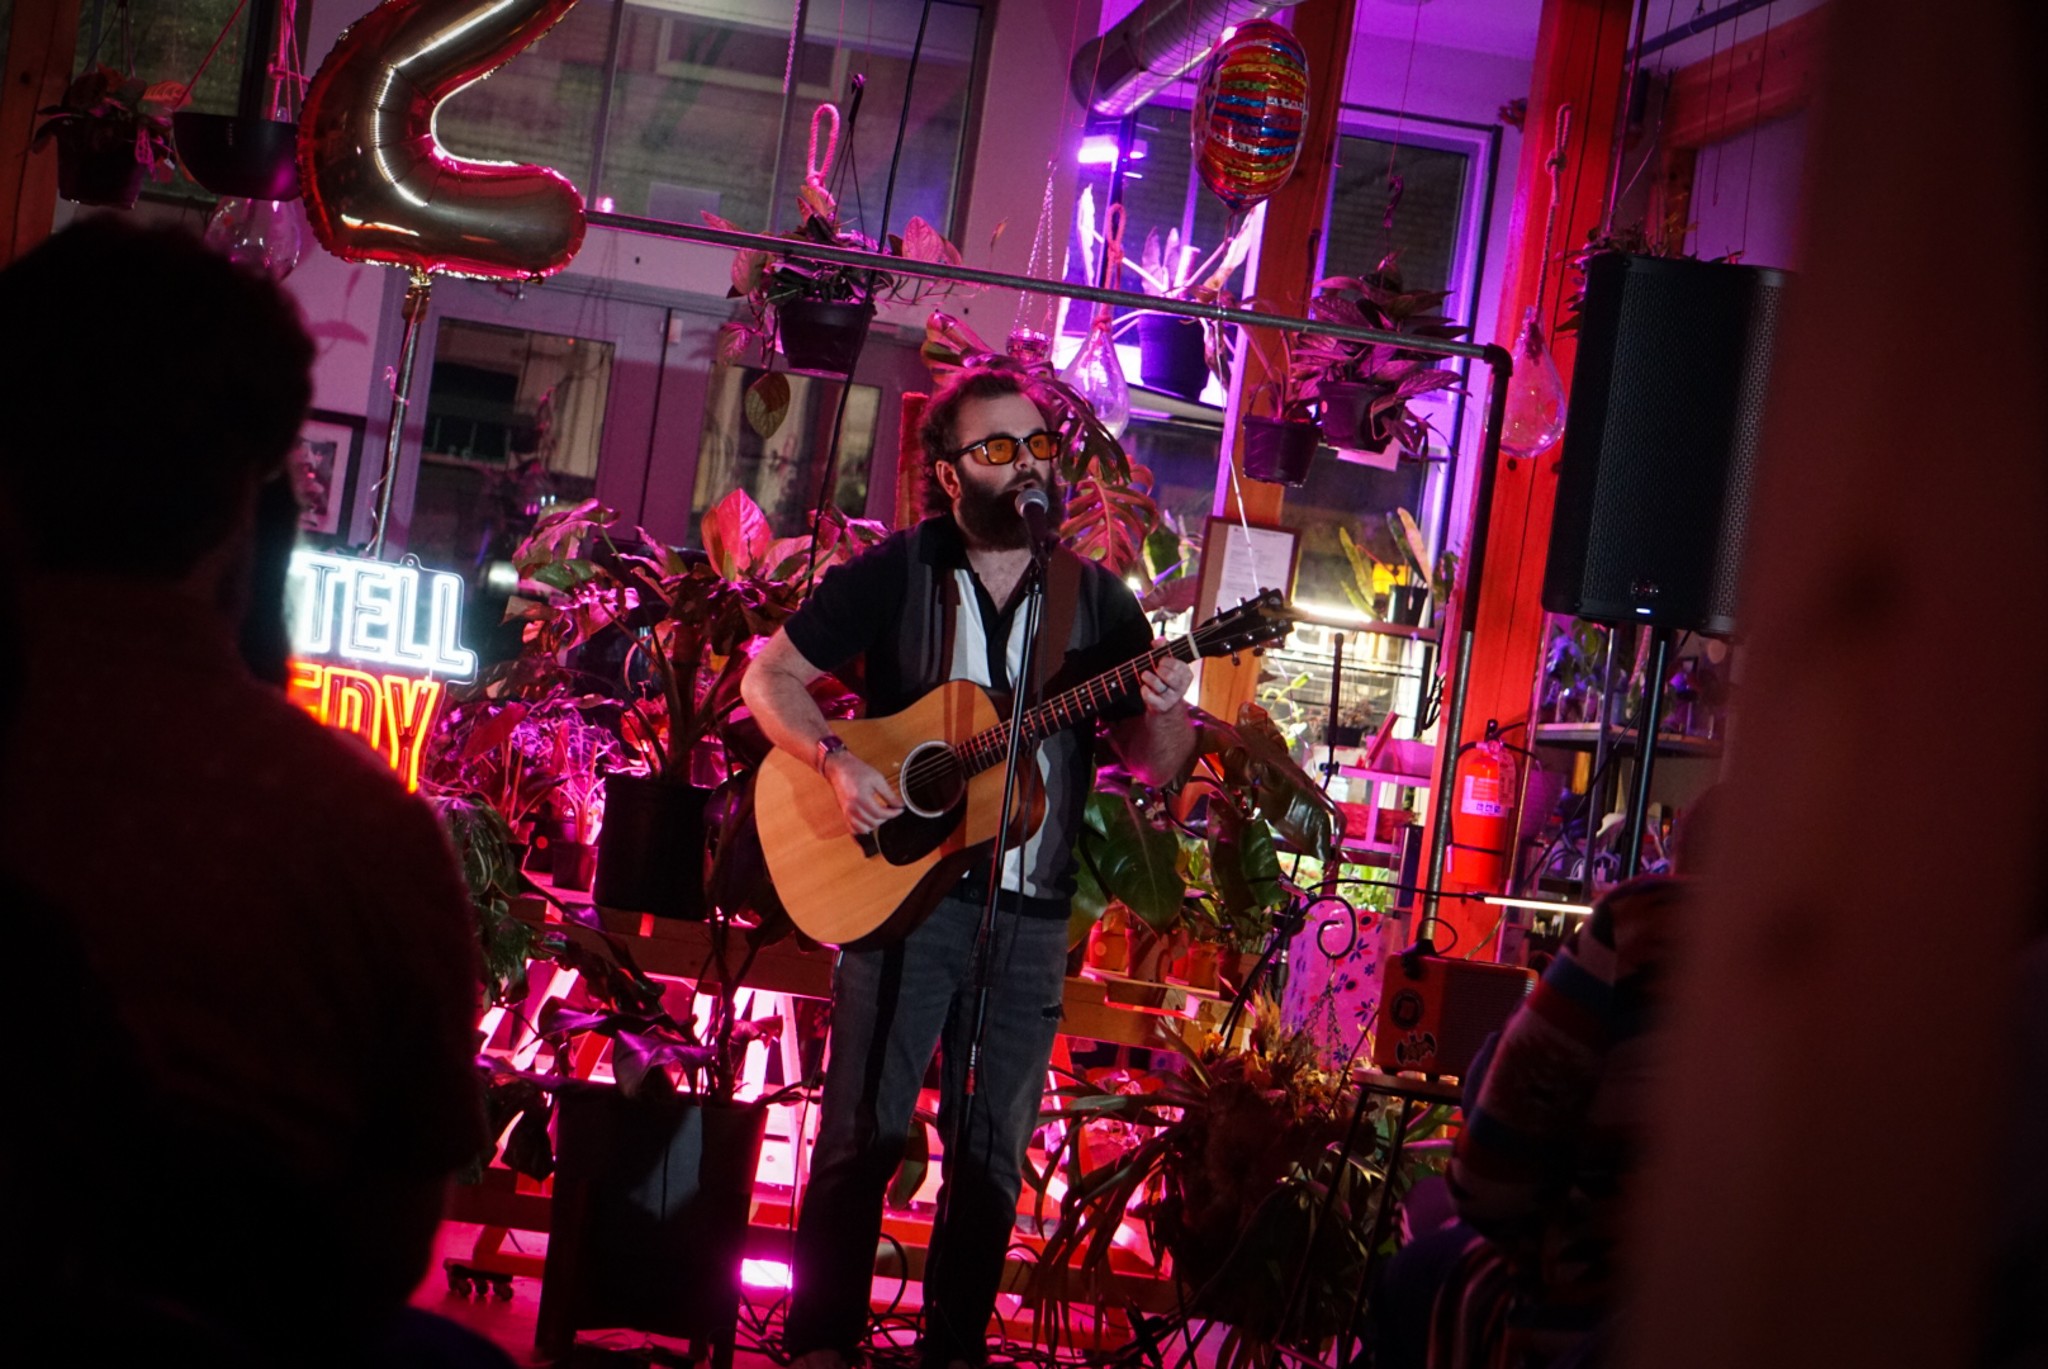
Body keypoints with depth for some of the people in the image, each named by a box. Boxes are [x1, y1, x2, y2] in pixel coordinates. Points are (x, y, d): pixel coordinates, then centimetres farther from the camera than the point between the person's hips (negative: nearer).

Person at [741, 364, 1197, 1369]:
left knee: (994, 1151, 7)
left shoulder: (1096, 599, 8)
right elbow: (771, 675, 2)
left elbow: (1154, 767, 8)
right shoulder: (896, 573, 1)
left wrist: (1163, 713, -14)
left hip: (1032, 914, 3)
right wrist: (837, 764, -14)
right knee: (864, 1129, -2)